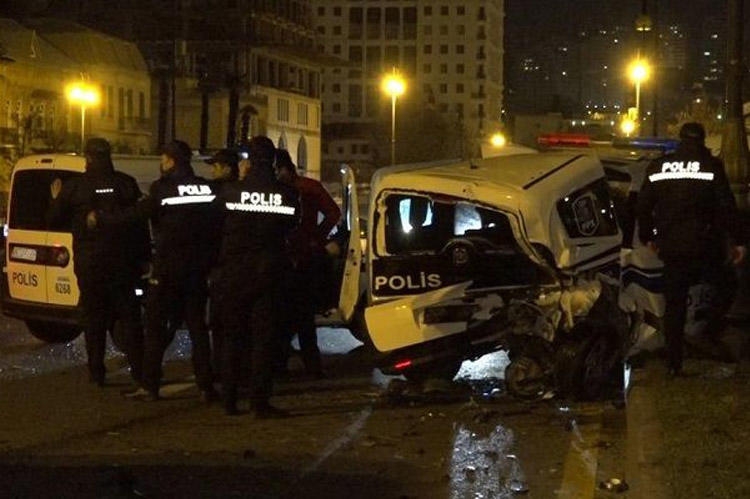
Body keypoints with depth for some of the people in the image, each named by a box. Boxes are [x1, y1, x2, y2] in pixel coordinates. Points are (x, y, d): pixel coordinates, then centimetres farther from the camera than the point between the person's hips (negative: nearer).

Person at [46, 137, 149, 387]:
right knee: (130, 315, 9)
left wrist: (56, 200, 22)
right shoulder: (126, 183, -2)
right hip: (123, 261, 1)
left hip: (89, 263, -1)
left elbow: (54, 221, 3)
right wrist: (144, 256, 6)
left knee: (94, 318, 7)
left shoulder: (74, 186, -6)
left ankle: (97, 372, 7)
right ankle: (138, 370, 8)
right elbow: (141, 222, -1)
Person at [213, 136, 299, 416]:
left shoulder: (230, 191, -8)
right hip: (268, 272, 0)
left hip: (234, 272, 0)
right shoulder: (286, 195, -7)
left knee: (232, 336, 11)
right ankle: (260, 403, -2)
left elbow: (215, 226, 3)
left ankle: (229, 400, 12)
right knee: (263, 338, 3)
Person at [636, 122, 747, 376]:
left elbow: (643, 206, 9)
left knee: (674, 304, 10)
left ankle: (674, 362, 12)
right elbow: (726, 206, -10)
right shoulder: (711, 166, -7)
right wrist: (737, 240, -2)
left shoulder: (657, 167, 5)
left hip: (671, 247, 4)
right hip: (705, 247, -4)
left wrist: (647, 237, 23)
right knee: (722, 290, 16)